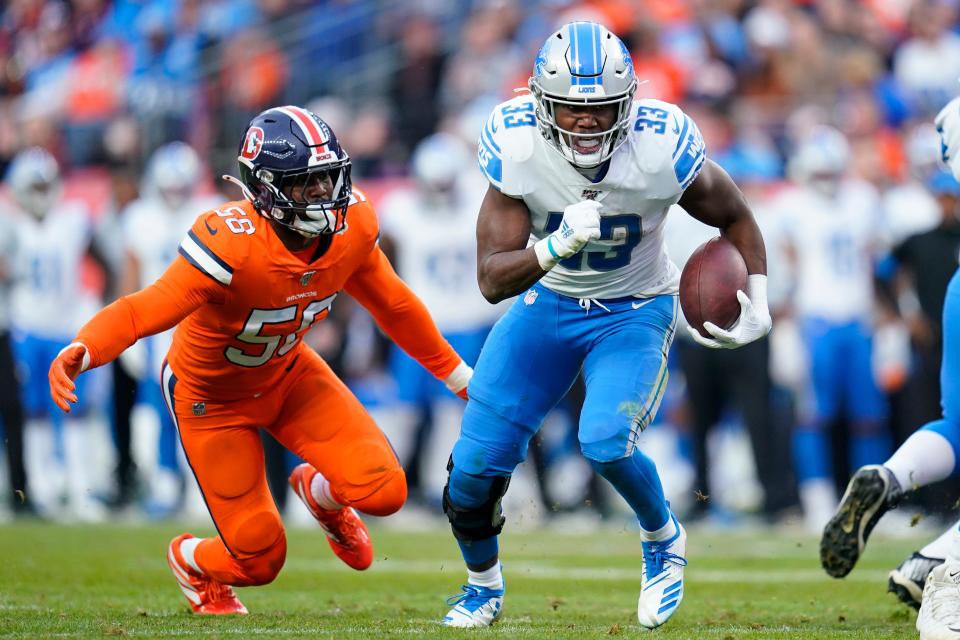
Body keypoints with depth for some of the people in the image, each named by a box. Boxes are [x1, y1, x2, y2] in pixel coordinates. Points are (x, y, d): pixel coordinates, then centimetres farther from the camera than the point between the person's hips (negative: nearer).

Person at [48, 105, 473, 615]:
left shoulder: (352, 227, -18)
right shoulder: (231, 244, -37)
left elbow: (392, 305, 1)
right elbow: (145, 310, -41)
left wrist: (457, 374, 12)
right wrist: (83, 351, -61)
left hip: (288, 374, 5)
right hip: (211, 396, -5)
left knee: (382, 491, -14)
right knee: (260, 559, -2)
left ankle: (319, 491, 25)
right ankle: (192, 562, 37)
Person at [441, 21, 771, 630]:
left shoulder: (662, 147, -26)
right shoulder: (516, 146, -24)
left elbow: (736, 218, -5)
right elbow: (492, 279, -23)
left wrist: (757, 306, -15)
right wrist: (556, 246, -41)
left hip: (634, 310, -2)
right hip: (547, 303, 2)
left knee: (606, 442, -27)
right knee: (475, 467, -2)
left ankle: (664, 541, 6)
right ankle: (484, 585, 29)